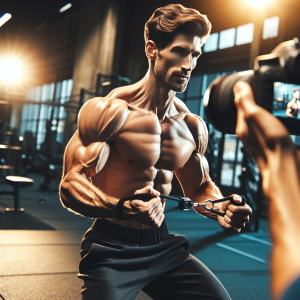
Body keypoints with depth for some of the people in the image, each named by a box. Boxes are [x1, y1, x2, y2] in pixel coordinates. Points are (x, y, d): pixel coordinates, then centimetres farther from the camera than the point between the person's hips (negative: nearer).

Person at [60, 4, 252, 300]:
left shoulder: (192, 126, 4)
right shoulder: (111, 111, -14)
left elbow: (200, 187, 17)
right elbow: (71, 184, -19)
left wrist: (220, 209, -5)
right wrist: (121, 208, -38)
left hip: (163, 246, 5)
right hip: (112, 251, -5)